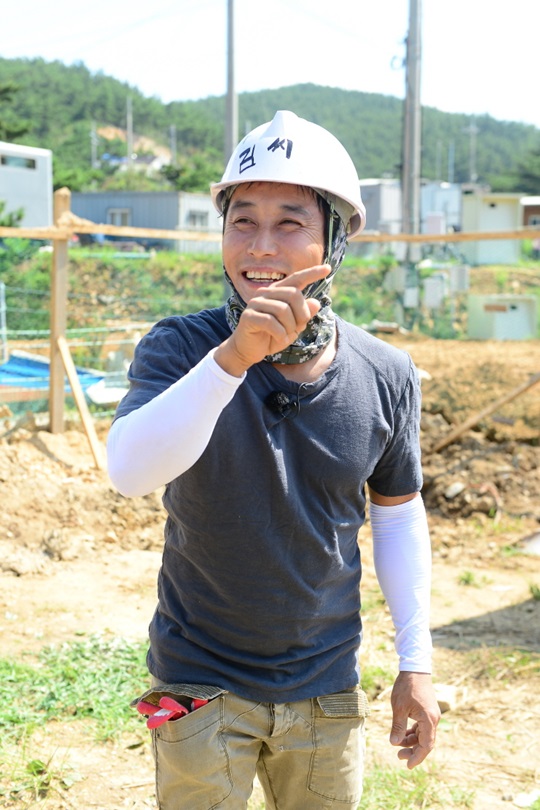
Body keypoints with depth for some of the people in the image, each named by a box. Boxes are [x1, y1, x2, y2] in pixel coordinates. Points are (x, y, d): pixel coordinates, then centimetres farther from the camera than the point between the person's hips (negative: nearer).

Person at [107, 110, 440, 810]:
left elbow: (398, 512, 5)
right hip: (199, 686, -2)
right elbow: (130, 473, -33)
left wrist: (415, 664, 6)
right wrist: (233, 358, -45)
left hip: (326, 690, 2)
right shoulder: (180, 348, -15)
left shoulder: (386, 377, -8)